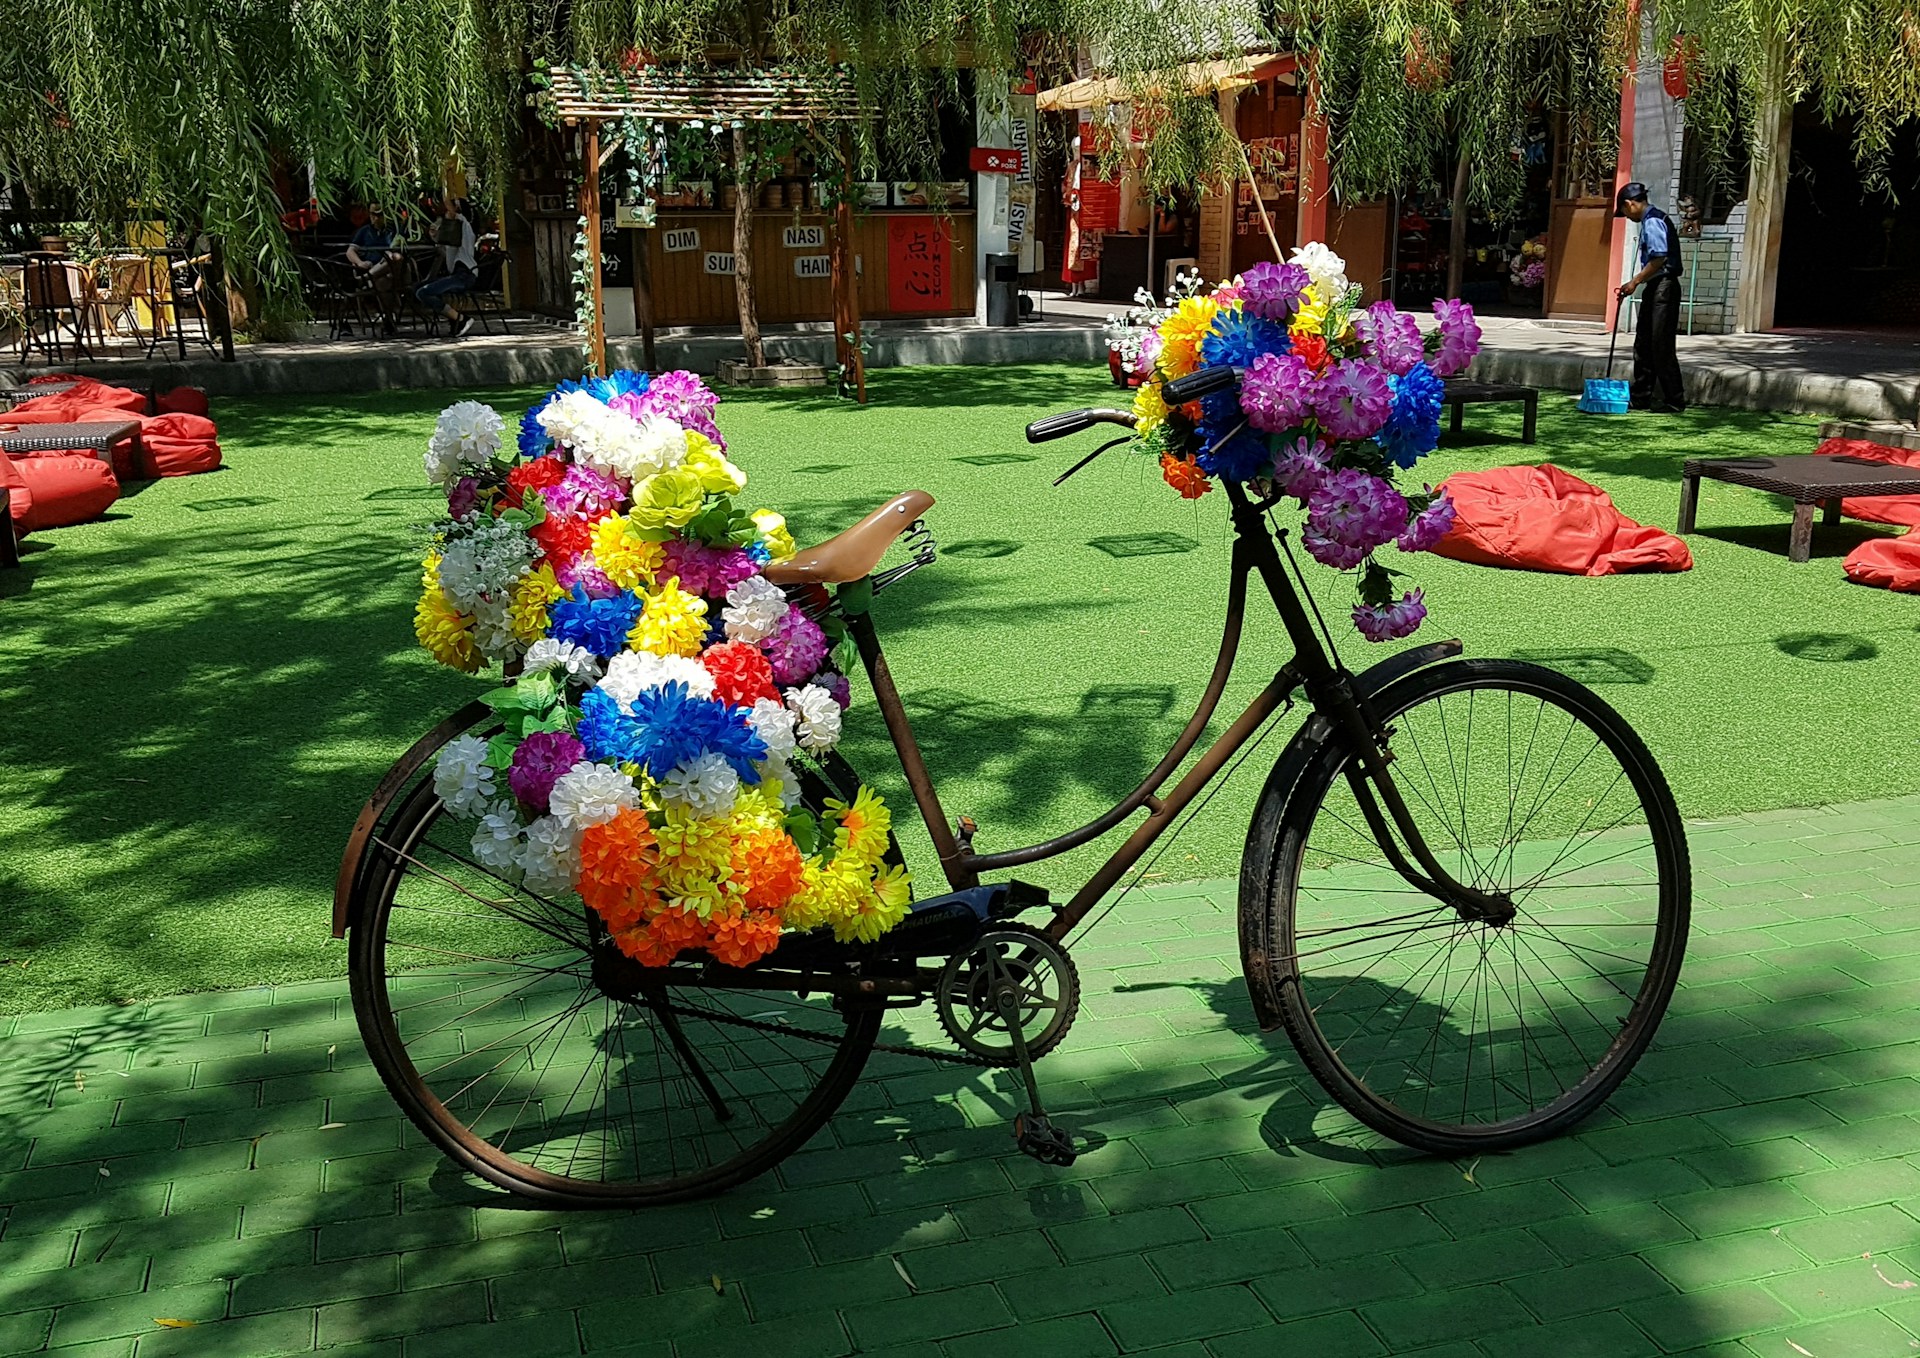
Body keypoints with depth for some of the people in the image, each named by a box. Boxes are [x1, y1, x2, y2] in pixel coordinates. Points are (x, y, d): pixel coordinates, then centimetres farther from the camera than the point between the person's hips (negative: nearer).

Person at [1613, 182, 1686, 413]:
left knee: (1661, 347, -7)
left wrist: (1635, 282, -15)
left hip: (1663, 288, -10)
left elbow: (1659, 258, -21)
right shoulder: (1650, 220, 16)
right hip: (1655, 289, 10)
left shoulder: (1653, 221, -14)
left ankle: (1674, 401, -1)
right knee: (1643, 346, 13)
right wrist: (1635, 284, 14)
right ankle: (1640, 397, 20)